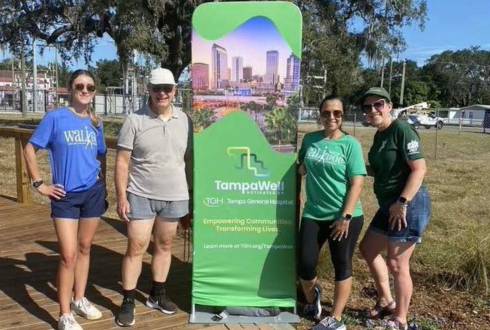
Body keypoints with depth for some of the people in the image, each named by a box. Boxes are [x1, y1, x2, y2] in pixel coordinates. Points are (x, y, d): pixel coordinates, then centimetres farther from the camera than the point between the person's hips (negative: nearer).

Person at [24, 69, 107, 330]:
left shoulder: (95, 123, 6)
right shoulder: (55, 118, -7)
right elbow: (30, 149, -3)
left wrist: (103, 186, 12)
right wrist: (39, 184, -7)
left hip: (93, 193, 4)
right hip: (65, 196, -4)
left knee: (85, 248, 14)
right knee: (68, 254, -6)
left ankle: (79, 299, 31)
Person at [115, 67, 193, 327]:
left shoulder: (184, 120, 3)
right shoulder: (134, 120, -6)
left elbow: (189, 159, 8)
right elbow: (121, 162, -6)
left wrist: (192, 192, 7)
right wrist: (121, 197, -11)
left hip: (174, 197, 3)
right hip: (141, 196, -3)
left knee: (164, 246, 15)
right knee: (136, 248, 2)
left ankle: (157, 294, 31)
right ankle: (128, 302, 17)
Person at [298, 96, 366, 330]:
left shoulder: (350, 144, -7)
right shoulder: (309, 140, 4)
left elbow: (357, 183, -10)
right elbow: (301, 168, 21)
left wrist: (345, 217, -15)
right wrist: (300, 167, -1)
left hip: (345, 216, -3)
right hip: (313, 214, 3)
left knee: (342, 266, 8)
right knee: (306, 264, 4)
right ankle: (311, 300, 36)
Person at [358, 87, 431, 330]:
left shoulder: (401, 129, -15)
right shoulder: (379, 135, 12)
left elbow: (419, 169, -19)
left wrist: (402, 202, -24)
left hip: (409, 204, -10)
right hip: (389, 204, 10)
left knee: (396, 264, -1)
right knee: (368, 249, 19)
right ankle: (386, 301, 36)